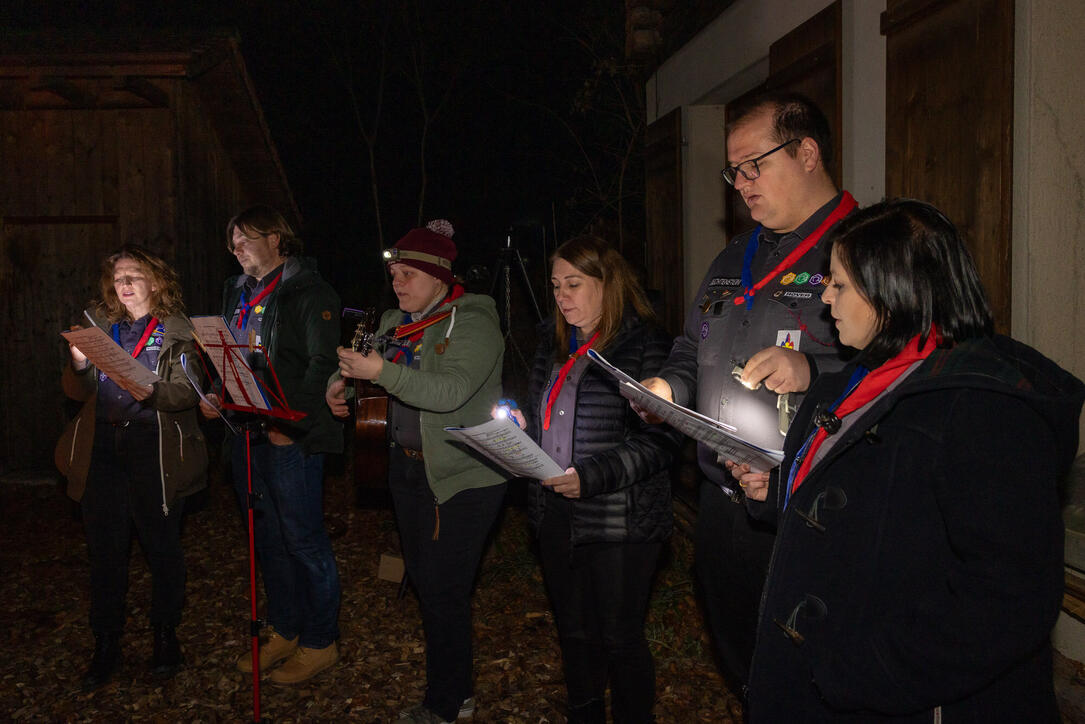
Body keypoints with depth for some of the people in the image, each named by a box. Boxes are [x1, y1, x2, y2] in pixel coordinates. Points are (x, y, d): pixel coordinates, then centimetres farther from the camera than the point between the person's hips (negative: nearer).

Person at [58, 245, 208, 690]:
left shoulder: (176, 330, 1)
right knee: (105, 546, 8)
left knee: (161, 543, 6)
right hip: (103, 448, 3)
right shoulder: (100, 324, 12)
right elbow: (77, 391, 8)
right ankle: (106, 645, 21)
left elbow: (188, 391, -9)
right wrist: (79, 365, -13)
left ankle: (165, 636, 22)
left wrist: (152, 393, -29)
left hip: (154, 448, -3)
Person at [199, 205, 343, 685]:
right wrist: (215, 396, 4)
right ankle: (284, 631, 29)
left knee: (303, 540, -1)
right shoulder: (239, 293, 16)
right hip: (248, 431, 8)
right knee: (268, 536, 15)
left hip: (291, 435, -8)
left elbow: (322, 365, -15)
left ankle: (320, 642, 13)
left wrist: (293, 423, -21)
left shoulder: (308, 291, -8)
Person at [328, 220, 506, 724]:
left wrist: (383, 371, -36)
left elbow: (451, 391, -28)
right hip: (408, 468, 8)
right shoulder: (396, 323, 10)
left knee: (442, 590, -4)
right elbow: (361, 367, 19)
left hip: (463, 478, -8)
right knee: (424, 582, 14)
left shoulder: (473, 323, -14)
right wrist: (339, 383, -4)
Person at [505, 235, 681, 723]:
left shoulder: (645, 345, -12)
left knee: (619, 637, 5)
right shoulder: (553, 344, 11)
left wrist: (591, 477, -27)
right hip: (556, 514, 7)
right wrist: (520, 425, 0)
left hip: (618, 519, -7)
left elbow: (659, 440, -18)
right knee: (573, 631, 19)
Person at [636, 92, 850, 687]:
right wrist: (669, 387, 6)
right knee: (740, 666, 21)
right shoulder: (732, 261, 16)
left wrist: (812, 371, -31)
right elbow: (692, 349, 25)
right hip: (721, 503, 7)